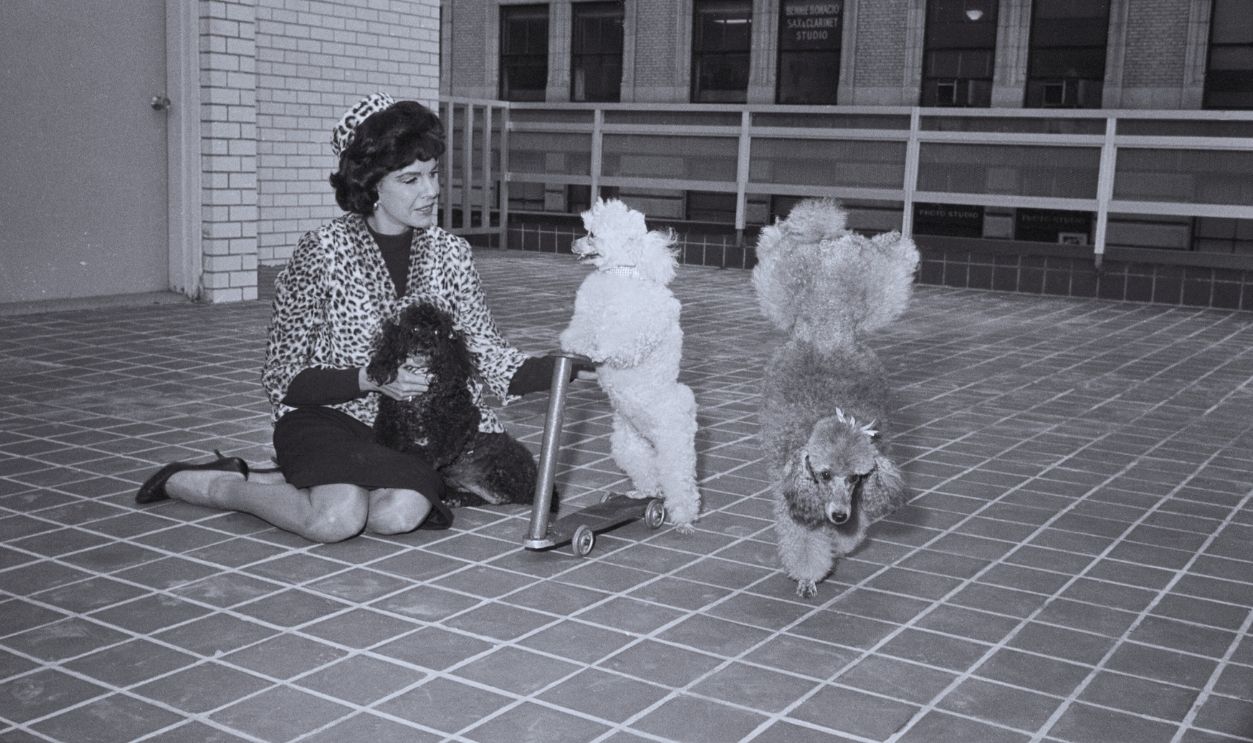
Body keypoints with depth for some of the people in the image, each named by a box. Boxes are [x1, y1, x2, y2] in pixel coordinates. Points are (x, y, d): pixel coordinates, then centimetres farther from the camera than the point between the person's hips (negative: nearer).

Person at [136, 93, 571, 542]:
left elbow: (490, 361, -2)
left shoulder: (449, 253, 2)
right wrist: (370, 379, -22)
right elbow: (283, 379, -7)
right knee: (339, 518, -33)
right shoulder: (323, 251, -10)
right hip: (327, 416, -3)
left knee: (403, 513, -31)